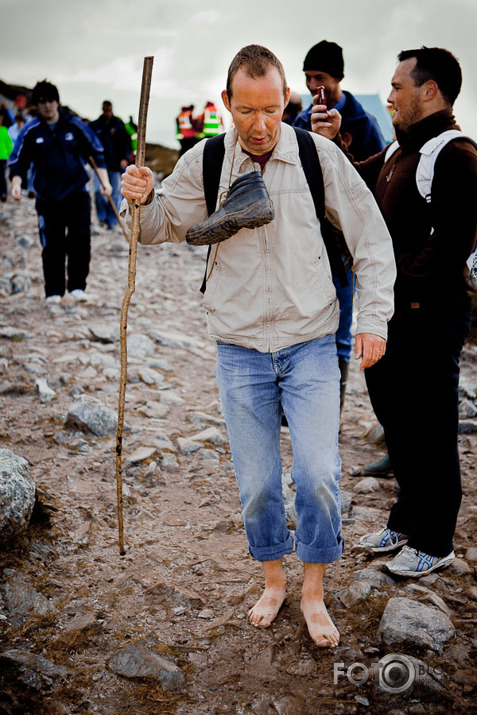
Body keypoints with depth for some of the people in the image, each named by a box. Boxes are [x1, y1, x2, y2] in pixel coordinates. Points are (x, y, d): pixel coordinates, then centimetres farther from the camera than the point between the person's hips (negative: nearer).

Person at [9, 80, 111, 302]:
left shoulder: (74, 125, 1)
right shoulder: (30, 131, 0)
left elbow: (97, 151, 10)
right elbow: (17, 161, 5)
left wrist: (104, 179, 3)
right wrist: (16, 182, -13)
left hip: (77, 192, 0)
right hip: (47, 196, 0)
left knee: (81, 238, -12)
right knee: (52, 245, 0)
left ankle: (77, 286, 2)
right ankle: (53, 291, 13)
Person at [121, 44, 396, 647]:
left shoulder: (319, 155, -4)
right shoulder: (204, 162, -2)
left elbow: (370, 237, 3)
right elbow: (162, 226, 9)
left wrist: (373, 318, -1)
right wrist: (142, 199, -14)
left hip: (311, 344, -1)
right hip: (240, 349, 1)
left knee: (318, 474, -5)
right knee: (256, 482, 8)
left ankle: (313, 593, 18)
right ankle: (273, 580, 33)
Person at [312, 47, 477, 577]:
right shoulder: (400, 153, 15)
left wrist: (407, 293, -17)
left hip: (428, 319, -9)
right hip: (390, 314, 9)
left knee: (430, 432, 3)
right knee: (395, 419, 19)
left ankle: (434, 541, 20)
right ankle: (407, 518, 37)